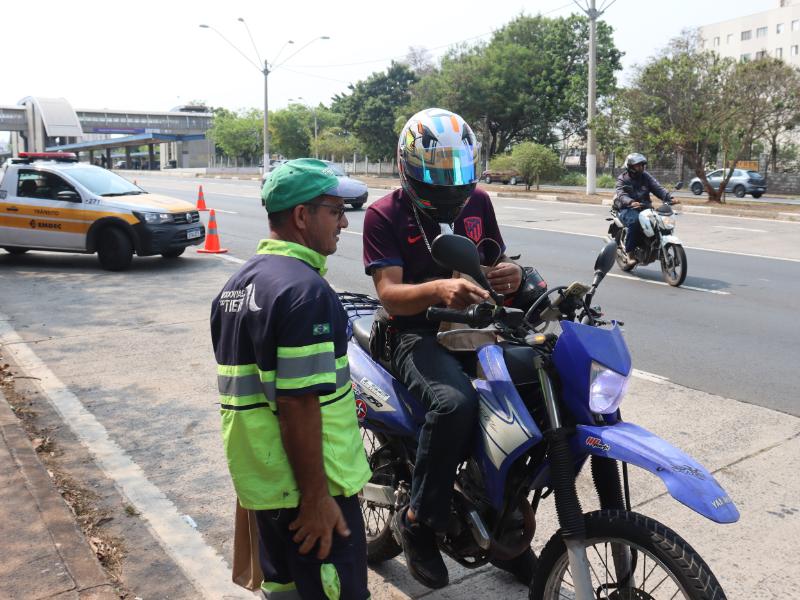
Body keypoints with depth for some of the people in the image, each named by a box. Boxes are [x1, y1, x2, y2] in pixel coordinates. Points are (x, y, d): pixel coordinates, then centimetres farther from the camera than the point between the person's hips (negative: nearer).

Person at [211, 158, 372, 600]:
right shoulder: (305, 290, -22)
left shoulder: (239, 282, 9)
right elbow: (298, 405, -26)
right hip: (306, 485, -9)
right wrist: (316, 498, -19)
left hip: (259, 478, 9)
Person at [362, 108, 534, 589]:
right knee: (456, 403, -35)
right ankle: (419, 519, -11)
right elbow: (390, 294, -17)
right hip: (418, 334, -5)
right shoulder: (385, 214, -6)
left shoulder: (478, 202, 9)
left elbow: (497, 261, 15)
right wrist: (439, 289, -38)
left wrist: (513, 272, -11)